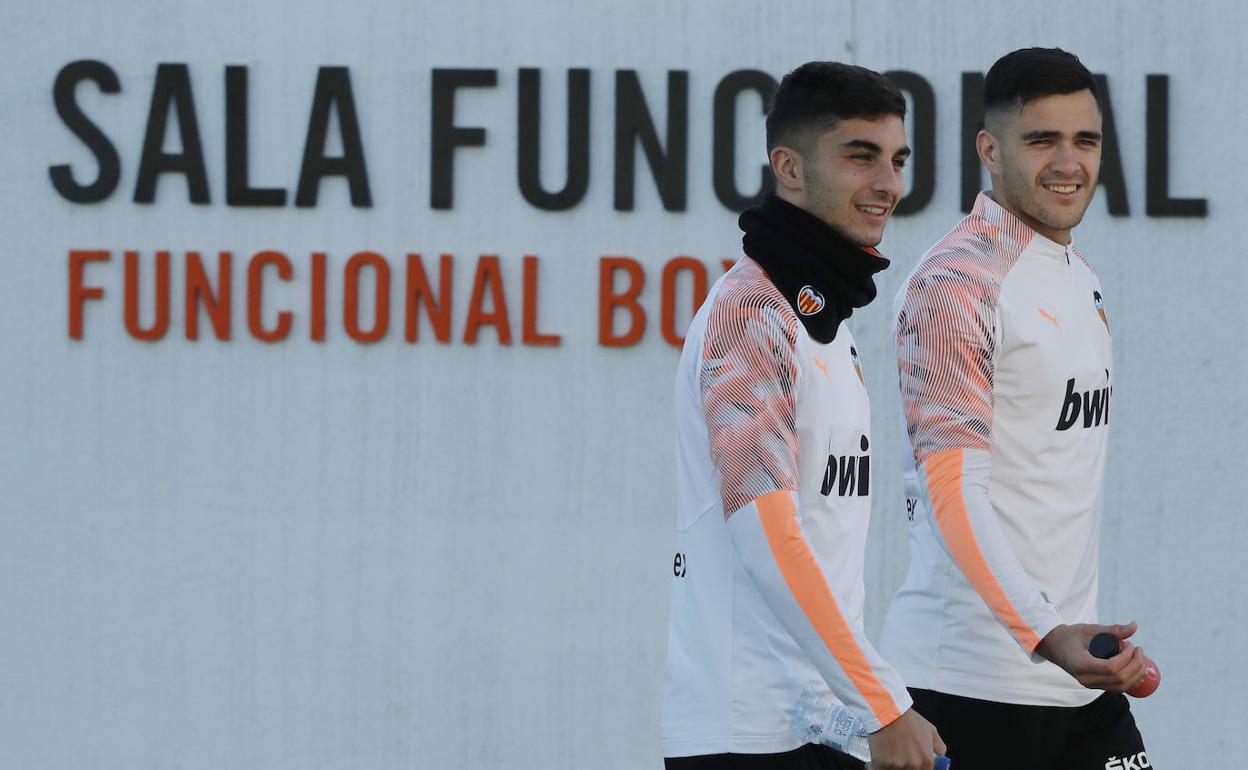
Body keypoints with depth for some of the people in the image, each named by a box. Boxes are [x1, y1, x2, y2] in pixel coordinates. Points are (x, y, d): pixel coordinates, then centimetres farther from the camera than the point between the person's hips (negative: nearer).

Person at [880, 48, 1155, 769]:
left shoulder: (1083, 281, 16)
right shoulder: (956, 283, -11)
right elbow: (951, 486, -20)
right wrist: (1046, 636, -32)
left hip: (1074, 670, 8)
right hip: (972, 678, -8)